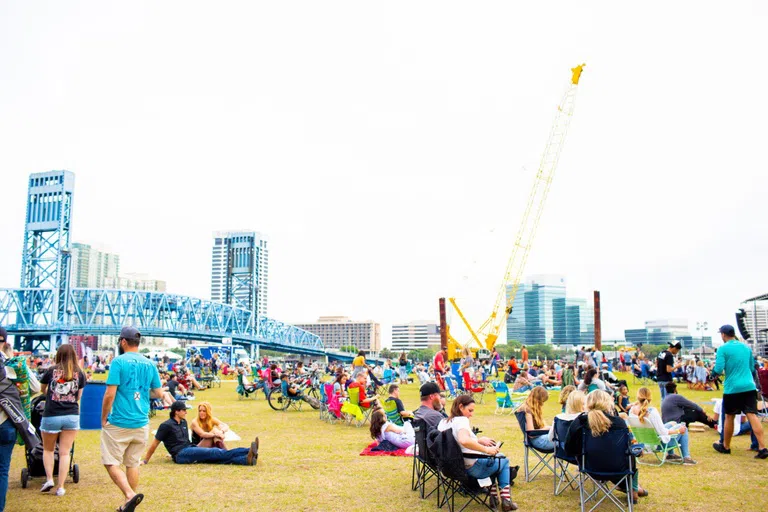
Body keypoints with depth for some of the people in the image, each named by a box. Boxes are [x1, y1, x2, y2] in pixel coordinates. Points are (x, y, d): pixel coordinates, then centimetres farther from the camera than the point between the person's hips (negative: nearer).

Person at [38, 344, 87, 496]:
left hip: (51, 416, -1)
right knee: (65, 452, 6)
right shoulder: (80, 374, 0)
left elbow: (42, 390, 17)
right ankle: (60, 487, 7)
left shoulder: (51, 371, -1)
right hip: (72, 416, 1)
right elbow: (78, 396, 7)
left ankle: (49, 479, 8)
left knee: (48, 450, 19)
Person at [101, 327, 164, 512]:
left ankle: (130, 495, -15)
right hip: (142, 424, 5)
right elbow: (158, 393, 8)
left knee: (111, 463, 3)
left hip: (119, 422, -5)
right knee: (133, 464, 15)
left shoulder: (118, 361, -10)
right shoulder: (149, 364, 5)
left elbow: (110, 394, -14)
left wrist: (103, 419, -3)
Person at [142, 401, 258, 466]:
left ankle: (247, 459, -37)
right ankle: (249, 451, -36)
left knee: (219, 456, -17)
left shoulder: (183, 422, 19)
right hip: (181, 454, -7)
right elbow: (154, 444, -1)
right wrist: (145, 460, 1)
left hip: (190, 449, 7)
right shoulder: (166, 425, -4)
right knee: (215, 452, -23)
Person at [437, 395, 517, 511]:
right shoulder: (461, 420, -21)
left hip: (457, 466, 8)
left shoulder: (443, 422, 4)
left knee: (492, 460, 32)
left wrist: (478, 441, 11)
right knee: (504, 460, 19)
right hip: (474, 468, -8)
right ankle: (505, 499, 16)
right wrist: (486, 449, -32)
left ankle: (493, 497, 26)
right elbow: (464, 440, -40)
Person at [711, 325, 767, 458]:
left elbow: (718, 370, -13)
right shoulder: (746, 347, 12)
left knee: (729, 417, 9)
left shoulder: (723, 349, -7)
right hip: (749, 387, 4)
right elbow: (752, 368, 19)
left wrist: (713, 373, 9)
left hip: (732, 388, -4)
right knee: (752, 415, -2)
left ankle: (725, 446, 23)